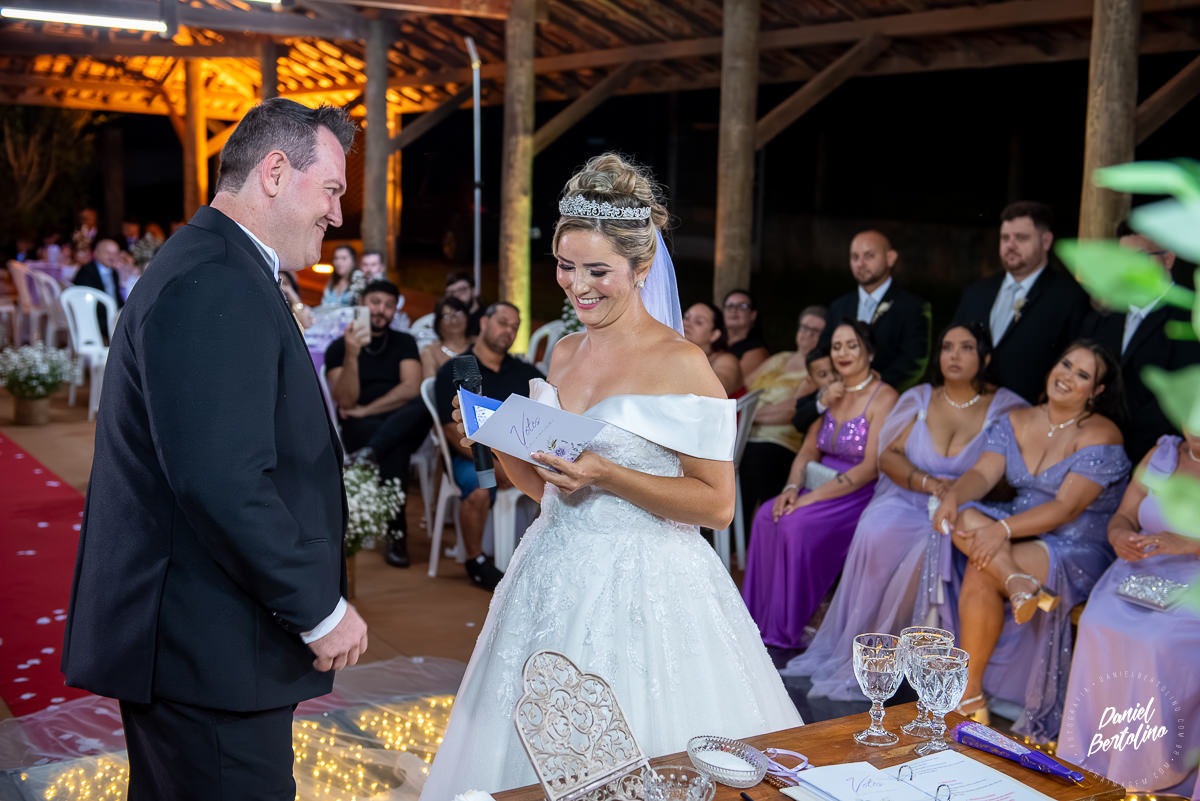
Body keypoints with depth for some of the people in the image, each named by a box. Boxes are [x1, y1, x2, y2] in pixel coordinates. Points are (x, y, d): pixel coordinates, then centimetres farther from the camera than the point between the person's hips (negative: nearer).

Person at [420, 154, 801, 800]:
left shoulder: (680, 364, -12)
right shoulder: (564, 352, 9)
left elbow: (716, 504, -13)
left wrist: (608, 475, -22)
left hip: (643, 593, -6)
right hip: (554, 579, 7)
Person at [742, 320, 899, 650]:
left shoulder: (884, 398, -11)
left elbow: (871, 467, -18)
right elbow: (808, 451, 11)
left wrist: (813, 497, -22)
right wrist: (792, 487, -11)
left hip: (862, 495, -7)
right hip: (822, 487, 7)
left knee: (797, 526, -28)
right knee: (767, 516, -17)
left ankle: (788, 630, -15)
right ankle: (762, 620, -10)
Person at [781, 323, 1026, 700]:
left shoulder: (1005, 409, 4)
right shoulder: (919, 399, 12)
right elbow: (888, 456, 4)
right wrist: (928, 483, -14)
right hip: (906, 500, 2)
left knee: (930, 549, -33)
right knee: (876, 533, -31)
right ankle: (846, 649, -21)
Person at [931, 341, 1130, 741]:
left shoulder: (1101, 436, -10)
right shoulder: (1016, 421, 9)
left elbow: (1066, 509, -19)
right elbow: (983, 473, -2)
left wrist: (1003, 530, -31)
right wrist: (953, 496, -25)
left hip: (1077, 550, -5)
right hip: (1020, 530, 6)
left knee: (979, 576, -30)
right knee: (964, 517, -26)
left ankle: (970, 692, -17)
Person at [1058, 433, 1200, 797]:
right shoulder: (1162, 453, 14)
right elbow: (1123, 517, 13)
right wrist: (1120, 535, -9)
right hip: (1140, 575, 4)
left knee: (1156, 643, -29)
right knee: (1097, 628, -22)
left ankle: (1146, 777, -16)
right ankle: (1091, 763, -12)